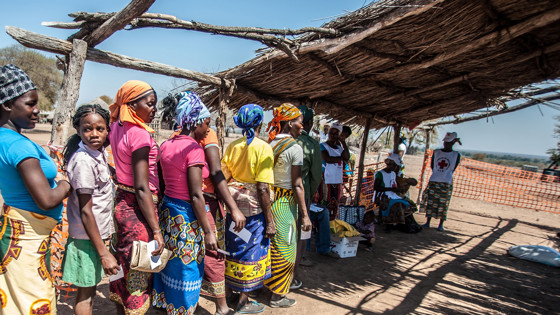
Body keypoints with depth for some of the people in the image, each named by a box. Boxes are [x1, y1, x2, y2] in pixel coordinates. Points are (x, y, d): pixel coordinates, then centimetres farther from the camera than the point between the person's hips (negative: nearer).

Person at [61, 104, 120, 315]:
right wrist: (104, 253, -21)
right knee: (86, 292, 7)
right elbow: (85, 211, -23)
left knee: (90, 288, 21)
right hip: (87, 236, -8)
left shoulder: (99, 152, 3)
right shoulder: (84, 161, -22)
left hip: (98, 232, 8)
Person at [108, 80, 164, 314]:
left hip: (121, 200, 9)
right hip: (137, 207, -9)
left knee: (124, 263, 22)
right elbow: (142, 188, -23)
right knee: (139, 269, 6)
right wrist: (156, 230, -22)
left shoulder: (117, 128, 3)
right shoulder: (139, 134, -20)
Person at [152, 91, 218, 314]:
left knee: (169, 267, 22)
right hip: (186, 217, -8)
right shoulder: (194, 148, -18)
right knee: (185, 271, 8)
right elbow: (196, 195, -20)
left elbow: (161, 182, 9)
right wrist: (208, 231, -15)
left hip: (167, 210, 8)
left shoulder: (166, 145, 6)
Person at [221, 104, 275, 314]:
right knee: (251, 251, 8)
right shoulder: (263, 148, -15)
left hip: (233, 203, 6)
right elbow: (262, 188, -18)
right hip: (253, 208, -6)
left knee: (234, 247, 21)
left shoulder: (232, 146, 2)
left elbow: (223, 178, 5)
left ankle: (230, 287, 39)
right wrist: (270, 221, -12)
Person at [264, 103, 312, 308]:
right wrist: (304, 214, -10)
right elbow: (297, 185, -15)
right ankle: (278, 296, 17)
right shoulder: (295, 148, -14)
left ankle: (266, 281, 37)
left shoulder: (269, 144, 5)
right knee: (285, 249, 6)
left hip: (268, 198, 7)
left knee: (269, 244, 21)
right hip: (285, 202, -7)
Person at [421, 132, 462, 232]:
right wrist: (437, 174, 9)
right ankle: (428, 222, 9)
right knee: (430, 202, 4)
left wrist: (445, 175, 7)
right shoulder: (436, 152, 5)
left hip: (447, 183, -1)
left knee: (443, 204, 4)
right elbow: (432, 166, 9)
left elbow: (452, 169, 4)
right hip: (433, 181, 1)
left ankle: (441, 225, 8)